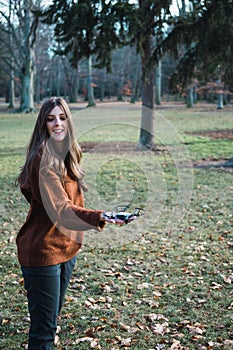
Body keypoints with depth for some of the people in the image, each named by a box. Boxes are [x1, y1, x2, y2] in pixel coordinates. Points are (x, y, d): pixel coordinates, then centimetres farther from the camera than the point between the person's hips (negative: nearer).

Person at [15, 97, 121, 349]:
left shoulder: (67, 155, 7)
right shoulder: (43, 160, -20)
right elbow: (59, 208, -32)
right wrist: (98, 218, -47)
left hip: (66, 248, 9)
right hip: (43, 251, -9)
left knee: (52, 318, 20)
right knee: (44, 328, -1)